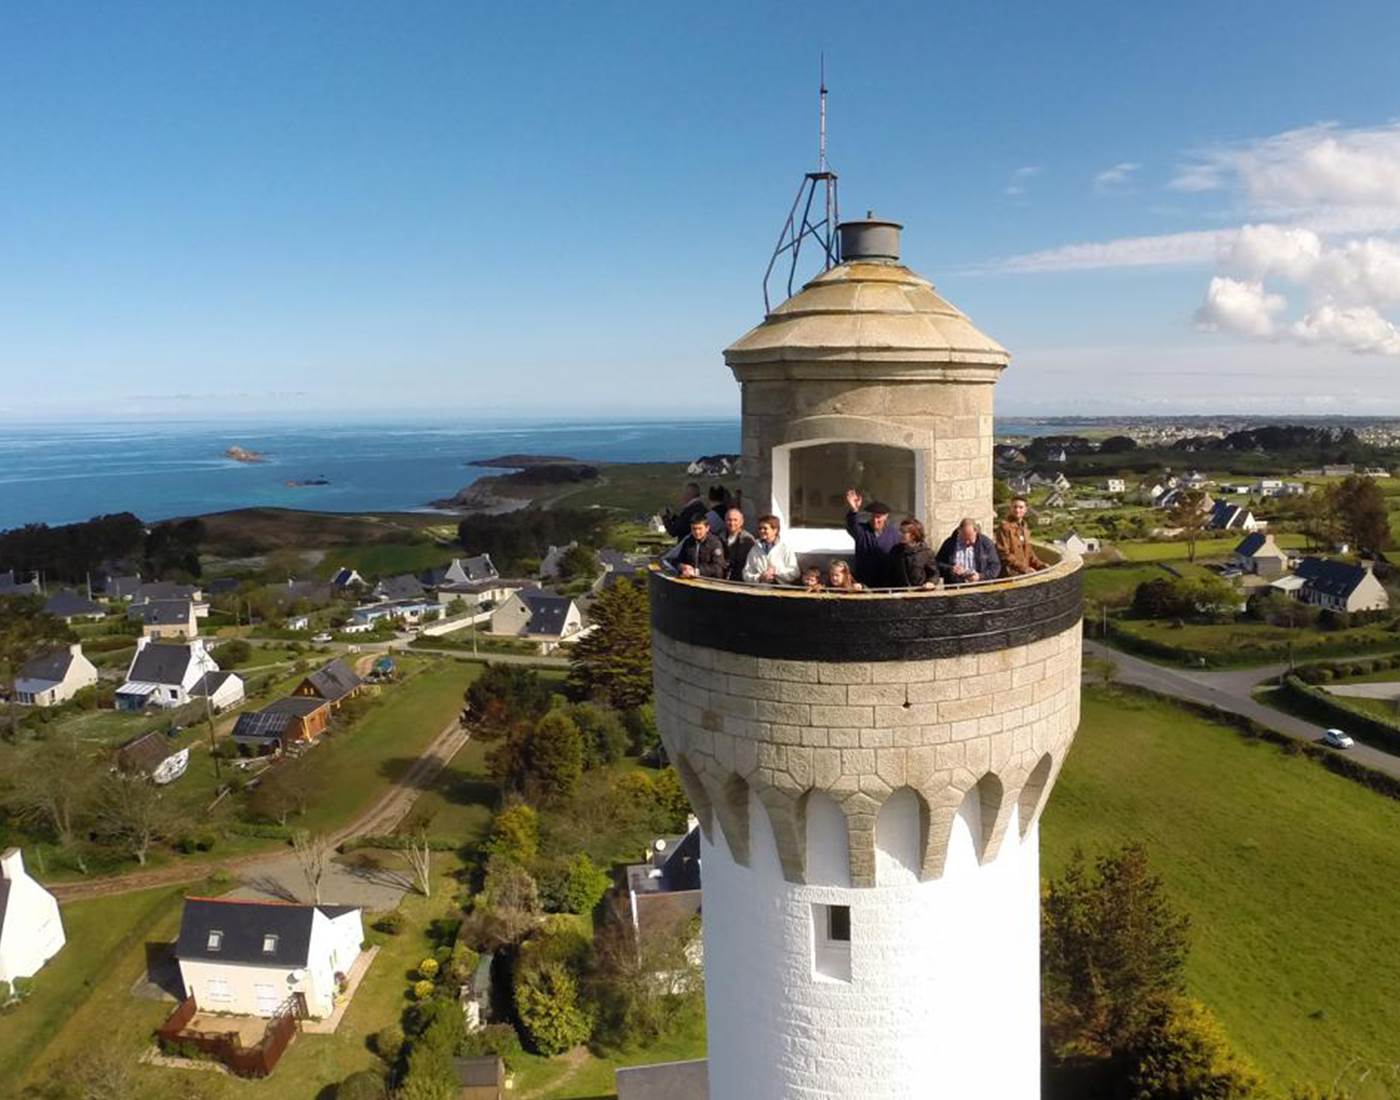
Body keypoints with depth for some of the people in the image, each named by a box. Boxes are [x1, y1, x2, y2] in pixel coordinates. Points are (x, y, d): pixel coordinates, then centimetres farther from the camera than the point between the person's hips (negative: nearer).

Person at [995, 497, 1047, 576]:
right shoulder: (1004, 526, -9)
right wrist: (1023, 568, -16)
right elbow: (1004, 554, -14)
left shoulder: (1025, 527, 16)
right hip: (1010, 571, -8)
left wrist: (1040, 565, 8)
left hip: (1025, 569, 8)